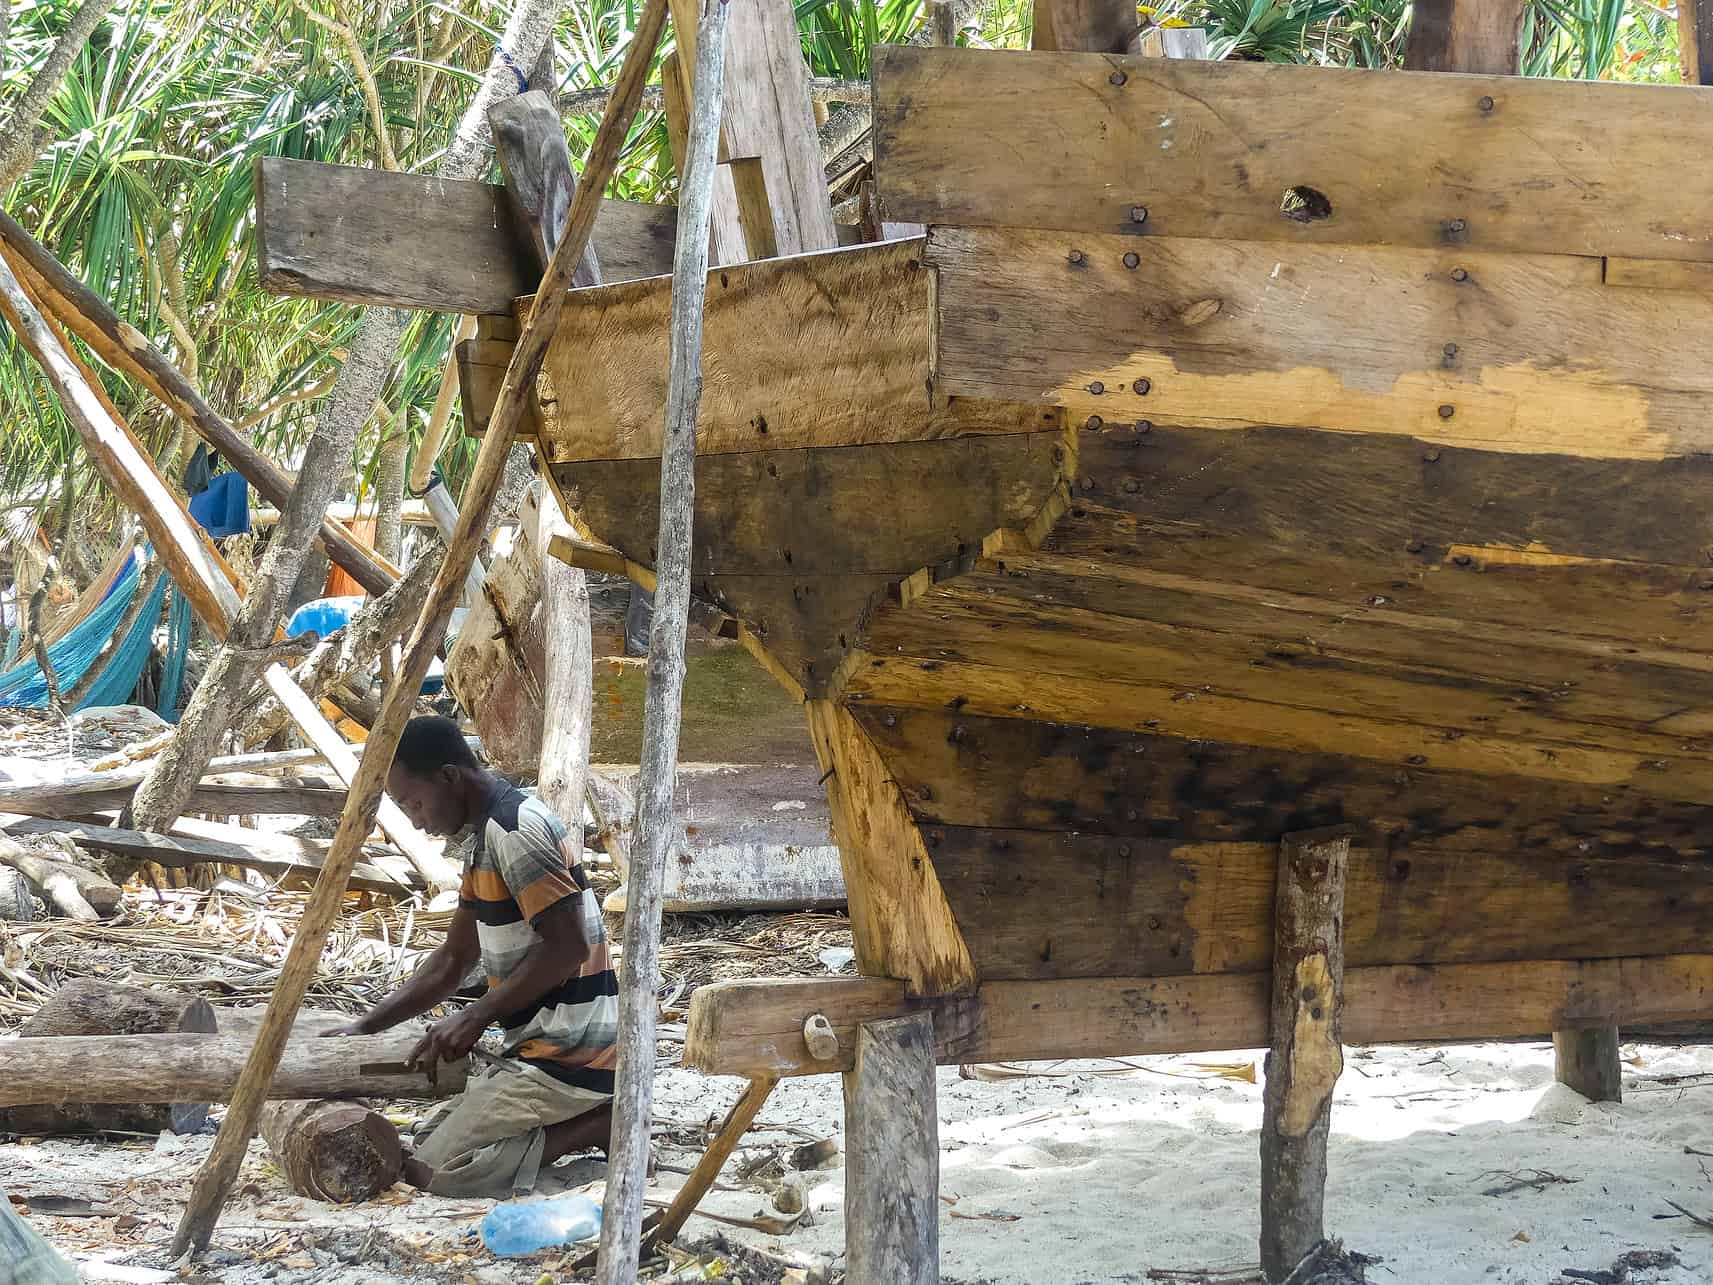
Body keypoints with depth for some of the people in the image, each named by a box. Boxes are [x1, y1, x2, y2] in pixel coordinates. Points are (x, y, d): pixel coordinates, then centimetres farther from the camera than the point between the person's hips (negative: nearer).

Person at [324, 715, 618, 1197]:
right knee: (428, 1136, 14)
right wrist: (364, 1028, 16)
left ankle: (602, 1125, -9)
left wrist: (476, 1017, -17)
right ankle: (595, 1113, 7)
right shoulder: (488, 836, 16)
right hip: (541, 1046, 11)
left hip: (568, 1054, -11)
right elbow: (453, 960, 21)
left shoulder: (516, 829, -17)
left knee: (431, 1171, -14)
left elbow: (568, 946, -23)